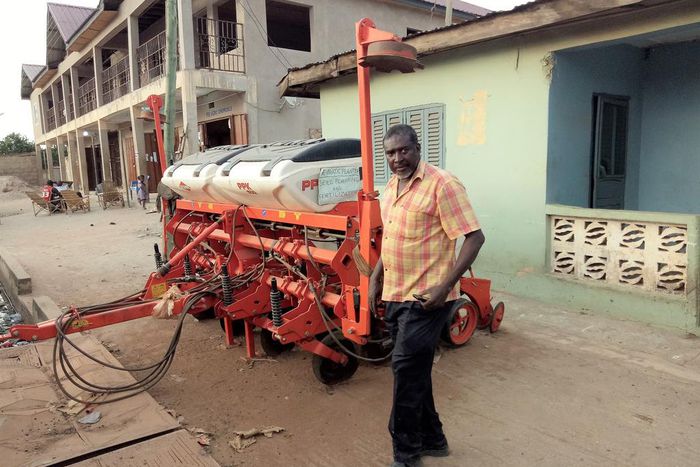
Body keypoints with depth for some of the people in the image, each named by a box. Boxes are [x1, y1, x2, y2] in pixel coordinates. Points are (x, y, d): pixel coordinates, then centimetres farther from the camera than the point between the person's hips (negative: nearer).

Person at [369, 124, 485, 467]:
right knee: (414, 372, 16)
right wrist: (375, 279, 16)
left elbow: (474, 237, -17)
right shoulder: (390, 188, 12)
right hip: (395, 296, 8)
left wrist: (445, 287, -22)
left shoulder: (442, 184, -14)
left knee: (406, 370, -3)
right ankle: (431, 439, 35)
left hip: (425, 298, -8)